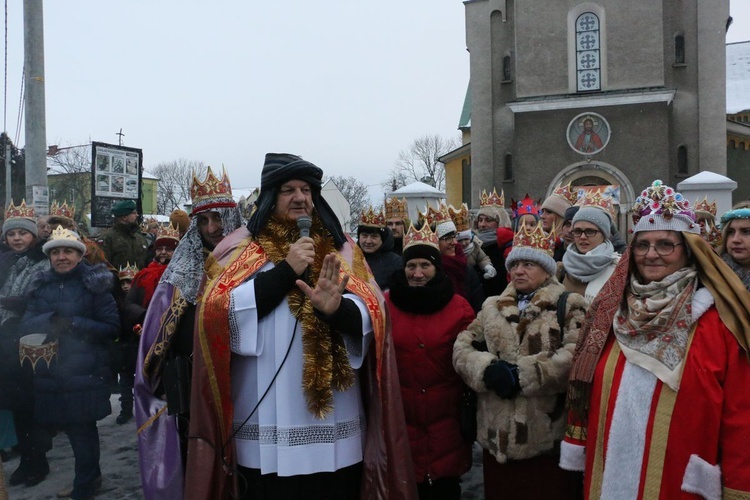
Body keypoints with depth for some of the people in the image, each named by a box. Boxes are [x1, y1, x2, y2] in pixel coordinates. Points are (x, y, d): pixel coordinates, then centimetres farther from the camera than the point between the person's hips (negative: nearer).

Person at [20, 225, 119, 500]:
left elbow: (112, 326, -8)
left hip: (84, 373, -5)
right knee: (68, 427, 15)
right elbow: (26, 324, 3)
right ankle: (91, 476, 35)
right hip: (50, 372, 5)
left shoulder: (94, 284, -4)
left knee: (82, 430, 0)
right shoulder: (41, 285, 11)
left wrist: (73, 324, -18)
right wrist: (50, 320, -17)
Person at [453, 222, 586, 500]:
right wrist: (488, 369, -15)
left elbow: (576, 357, -17)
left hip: (548, 435, -4)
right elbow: (462, 347, 5)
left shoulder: (568, 306, -1)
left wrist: (522, 374, -19)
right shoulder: (492, 307, 14)